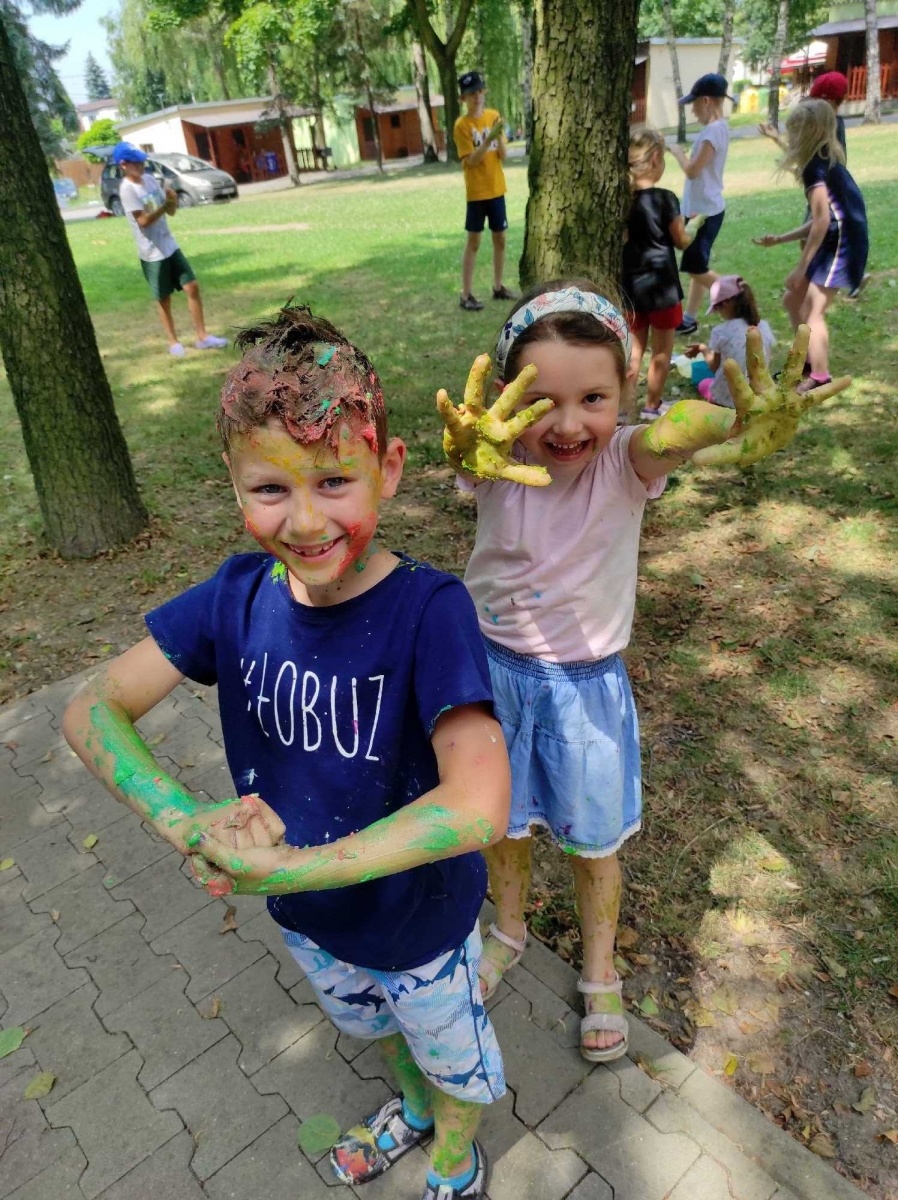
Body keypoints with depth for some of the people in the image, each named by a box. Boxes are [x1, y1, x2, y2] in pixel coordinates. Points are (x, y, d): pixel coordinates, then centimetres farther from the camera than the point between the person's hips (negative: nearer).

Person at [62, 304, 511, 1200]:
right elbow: (92, 709, -14)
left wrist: (281, 869, -38)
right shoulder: (240, 594, -19)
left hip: (419, 919, -4)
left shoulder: (427, 608, -33)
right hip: (307, 918, 5)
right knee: (375, 1027, 36)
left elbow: (478, 806, -42)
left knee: (454, 1063, 28)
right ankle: (414, 1109, 70)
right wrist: (185, 820, -32)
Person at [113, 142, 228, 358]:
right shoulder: (127, 189, -13)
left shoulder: (150, 179, 7)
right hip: (152, 254, -6)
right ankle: (173, 342, 18)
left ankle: (202, 336, 9)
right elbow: (143, 220, -21)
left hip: (170, 246, 6)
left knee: (192, 287, 3)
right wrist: (166, 204, -25)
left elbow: (171, 212, 9)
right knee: (164, 300, 4)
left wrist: (172, 201, -13)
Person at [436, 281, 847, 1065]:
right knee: (503, 821, 22)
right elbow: (474, 456, -44)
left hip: (588, 681, -1)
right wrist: (469, 451, -69)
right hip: (497, 669, 1)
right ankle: (509, 931, 53)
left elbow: (669, 437, -44)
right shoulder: (500, 461, -19)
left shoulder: (626, 462, -21)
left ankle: (601, 975, 46)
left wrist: (742, 428, -68)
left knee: (593, 839, 17)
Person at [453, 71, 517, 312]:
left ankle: (498, 287, 23)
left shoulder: (494, 116, 5)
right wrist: (489, 138, -26)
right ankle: (466, 295, 0)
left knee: (500, 238, 10)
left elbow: (504, 155, 2)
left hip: (496, 189, 5)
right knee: (473, 241, -4)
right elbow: (471, 161, -16)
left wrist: (499, 136, -16)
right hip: (476, 192, -5)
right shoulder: (461, 125, -9)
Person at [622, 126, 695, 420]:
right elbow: (682, 242, -4)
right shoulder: (664, 199, -15)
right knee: (661, 352, 11)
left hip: (630, 284, 5)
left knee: (634, 349, 14)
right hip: (660, 284, -4)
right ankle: (652, 407, 20)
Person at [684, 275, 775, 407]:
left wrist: (702, 348, 19)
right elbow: (765, 363, 8)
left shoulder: (721, 332, -14)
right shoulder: (764, 327, -4)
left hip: (730, 398, -4)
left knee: (703, 384, 30)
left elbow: (714, 366, 0)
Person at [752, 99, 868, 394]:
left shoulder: (815, 167, -15)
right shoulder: (826, 163, 15)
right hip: (834, 244, 10)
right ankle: (810, 361, 28)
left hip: (839, 247, -10)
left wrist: (801, 266, -18)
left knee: (812, 312, -6)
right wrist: (780, 239, 19)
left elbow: (823, 220, -21)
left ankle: (820, 379, 1)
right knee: (792, 299, 17)